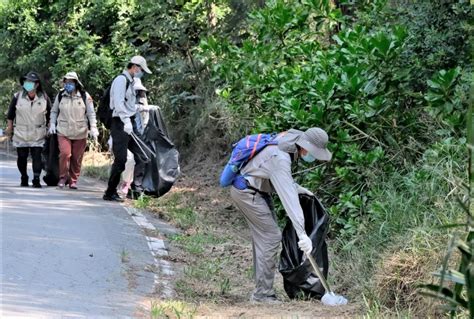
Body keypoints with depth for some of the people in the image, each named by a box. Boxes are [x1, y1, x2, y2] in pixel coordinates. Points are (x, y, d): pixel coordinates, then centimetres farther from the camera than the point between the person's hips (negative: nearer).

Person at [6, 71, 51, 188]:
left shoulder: (44, 98, -4)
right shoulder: (17, 97, -4)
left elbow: (50, 114, 9)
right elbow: (11, 113, 7)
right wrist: (9, 127, 10)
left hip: (38, 134, -1)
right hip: (21, 133, 1)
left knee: (37, 156, -9)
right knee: (22, 157, 8)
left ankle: (36, 179, -9)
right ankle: (24, 178, 24)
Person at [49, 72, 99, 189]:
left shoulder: (85, 96, 0)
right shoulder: (60, 96, 6)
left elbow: (91, 113, 4)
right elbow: (54, 111, 18)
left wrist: (93, 128, -4)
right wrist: (52, 124, 5)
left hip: (80, 132, 0)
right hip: (63, 132, 0)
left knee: (77, 158, 2)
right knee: (65, 153, -15)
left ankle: (73, 180, 15)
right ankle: (63, 177, 1)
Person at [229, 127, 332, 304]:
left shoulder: (289, 147, -1)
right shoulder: (280, 157, -30)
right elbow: (288, 198, -37)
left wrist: (299, 189, 6)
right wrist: (302, 233, -41)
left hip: (258, 190, 10)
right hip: (247, 192, -10)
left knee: (263, 237, 9)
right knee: (271, 237, -11)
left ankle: (262, 291, 13)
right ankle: (262, 293, -7)